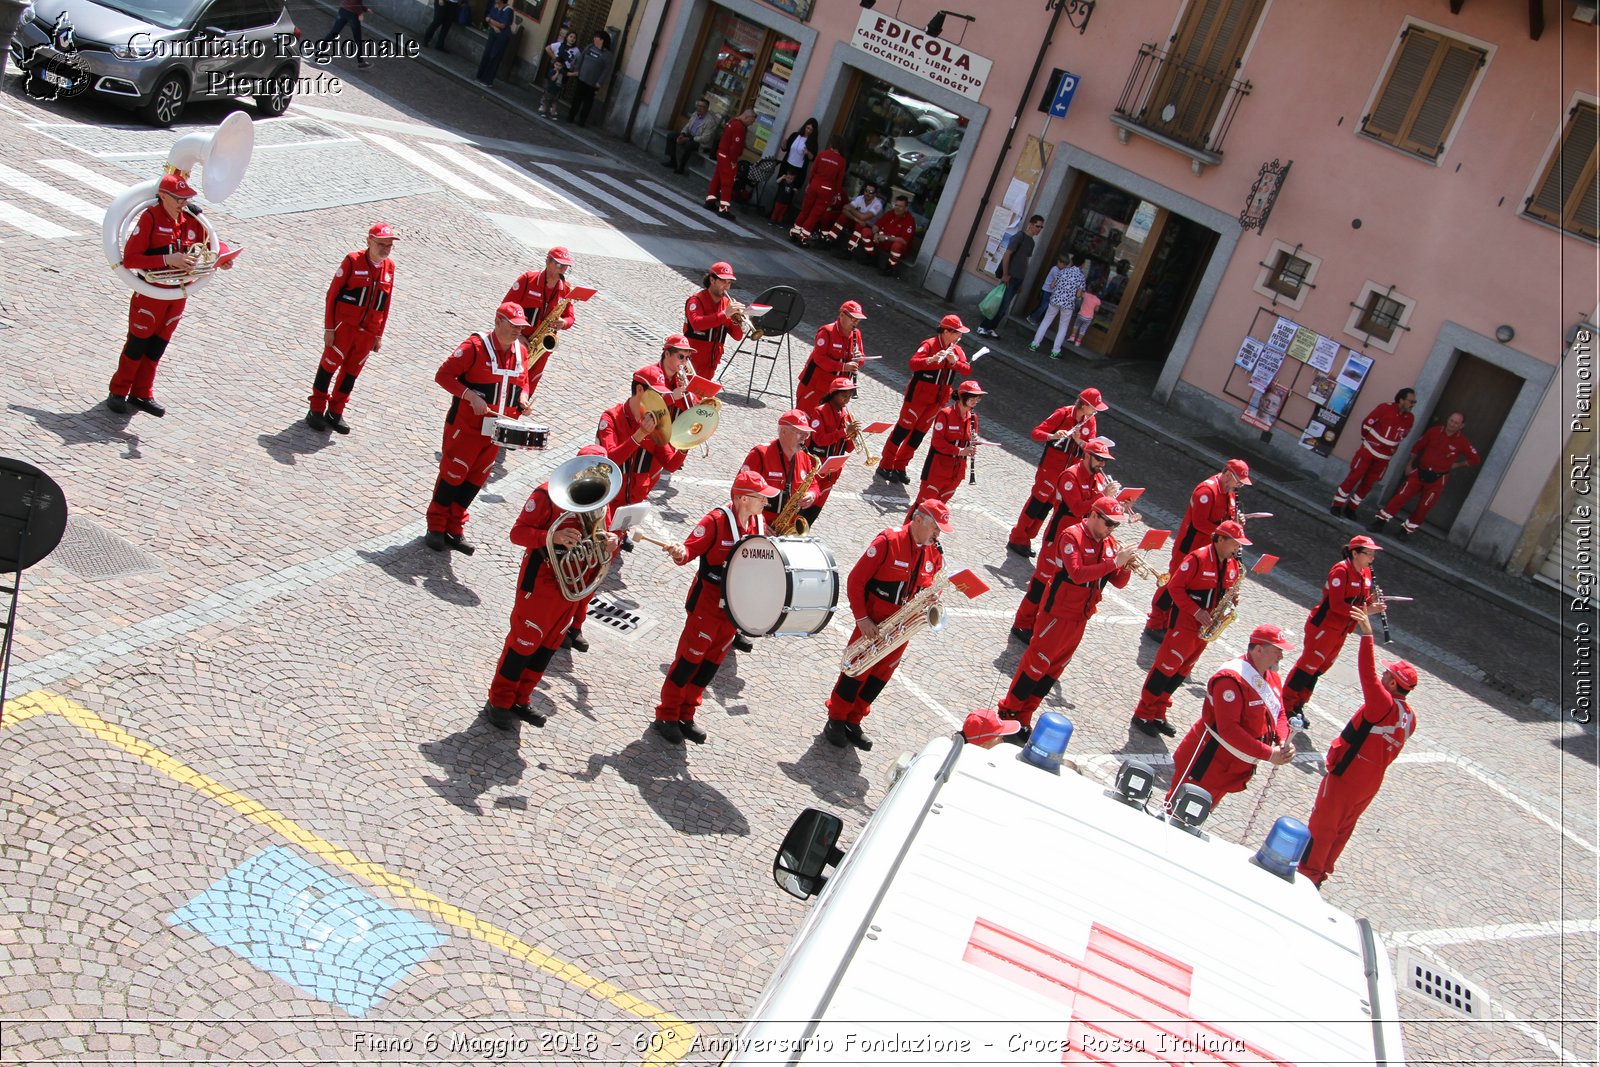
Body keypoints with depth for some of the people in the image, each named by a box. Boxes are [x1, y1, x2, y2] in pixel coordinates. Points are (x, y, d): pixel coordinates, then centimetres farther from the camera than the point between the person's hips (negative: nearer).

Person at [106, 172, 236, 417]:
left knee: (158, 346, 15)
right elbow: (129, 259, -21)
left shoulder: (192, 221, 0)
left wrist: (222, 260, -14)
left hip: (179, 294, 5)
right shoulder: (150, 218, -16)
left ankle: (141, 393, 29)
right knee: (137, 344, 8)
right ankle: (118, 391, 24)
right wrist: (167, 260, -29)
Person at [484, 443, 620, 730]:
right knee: (524, 642, 2)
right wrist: (552, 537, -34)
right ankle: (498, 702, 17)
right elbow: (517, 532, -17)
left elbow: (601, 551, 9)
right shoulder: (548, 493, -14)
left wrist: (610, 544, -16)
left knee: (548, 646, 16)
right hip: (541, 583, -7)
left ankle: (520, 700, 30)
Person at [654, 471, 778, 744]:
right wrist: (680, 554, -41)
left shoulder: (758, 522, 1)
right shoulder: (717, 520, -19)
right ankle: (666, 716, 17)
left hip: (736, 605, 7)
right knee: (690, 657, 2)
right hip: (708, 601, -7)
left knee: (712, 661, 13)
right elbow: (691, 548, -20)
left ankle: (686, 716, 26)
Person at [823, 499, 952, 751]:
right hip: (872, 622, -6)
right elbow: (856, 580, -15)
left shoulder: (935, 554, 0)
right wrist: (862, 618, -18)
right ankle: (835, 721, 20)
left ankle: (853, 722, 26)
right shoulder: (888, 541, -18)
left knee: (879, 676, 12)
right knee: (857, 672, 3)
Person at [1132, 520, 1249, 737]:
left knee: (1181, 672, 12)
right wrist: (1196, 612, -22)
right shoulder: (1197, 559, -16)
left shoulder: (1232, 566, 7)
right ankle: (1142, 715, 3)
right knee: (1166, 667, -5)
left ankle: (1158, 715, 20)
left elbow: (1228, 591, 18)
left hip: (1205, 627, 8)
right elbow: (1175, 587, -17)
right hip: (1184, 622, -8)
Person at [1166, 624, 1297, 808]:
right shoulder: (1231, 679, -26)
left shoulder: (1272, 677, 3)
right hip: (1207, 763, -9)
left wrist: (1283, 742, -11)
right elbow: (1228, 729, -30)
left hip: (1235, 768, 9)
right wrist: (1268, 754, -28)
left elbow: (1278, 713, 11)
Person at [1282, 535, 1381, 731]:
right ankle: (1287, 706, 3)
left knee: (1318, 668, 13)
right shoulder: (1341, 571, -20)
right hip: (1323, 627, -8)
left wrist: (1372, 602, -11)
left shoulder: (1366, 573, 6)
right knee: (1308, 665, -4)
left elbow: (1362, 601, 10)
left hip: (1341, 631, 8)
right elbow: (1336, 604, -25)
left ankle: (1298, 705, 23)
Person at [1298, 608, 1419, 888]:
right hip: (1371, 782, 8)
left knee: (1320, 828, 5)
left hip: (1346, 777, -8)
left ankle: (1306, 876, 12)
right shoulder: (1409, 717, 2)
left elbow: (1368, 676, -35)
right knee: (1342, 828, 20)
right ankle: (1320, 873, 32)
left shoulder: (1384, 705, -24)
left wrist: (1367, 635, -39)